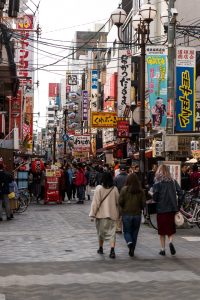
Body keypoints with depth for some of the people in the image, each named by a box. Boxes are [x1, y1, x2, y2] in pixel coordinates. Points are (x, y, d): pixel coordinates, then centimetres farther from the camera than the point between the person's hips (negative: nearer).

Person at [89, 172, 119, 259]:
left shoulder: (99, 188, -10)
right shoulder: (114, 189, -2)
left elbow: (95, 202, -10)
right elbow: (118, 202, 7)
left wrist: (92, 214, -5)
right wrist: (118, 213, 21)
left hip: (101, 214, -1)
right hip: (112, 214, 1)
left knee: (101, 231, 17)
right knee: (112, 232, 1)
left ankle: (101, 248, 30)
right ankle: (112, 249, -16)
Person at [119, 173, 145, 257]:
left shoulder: (124, 189, -9)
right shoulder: (141, 191, -3)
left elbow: (120, 202, -10)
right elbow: (143, 203, -2)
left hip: (126, 214, -2)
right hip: (137, 214, 2)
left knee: (127, 231, 10)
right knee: (134, 232, 13)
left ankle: (129, 242, -19)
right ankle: (132, 250, 15)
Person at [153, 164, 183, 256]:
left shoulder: (157, 183, -7)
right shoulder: (173, 182, 4)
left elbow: (155, 197, -13)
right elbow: (180, 194, -1)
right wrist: (178, 206, 6)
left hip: (161, 209, -2)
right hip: (172, 208, 2)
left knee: (162, 231, 9)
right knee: (171, 228, 12)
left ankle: (163, 249, 11)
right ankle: (170, 242, -14)